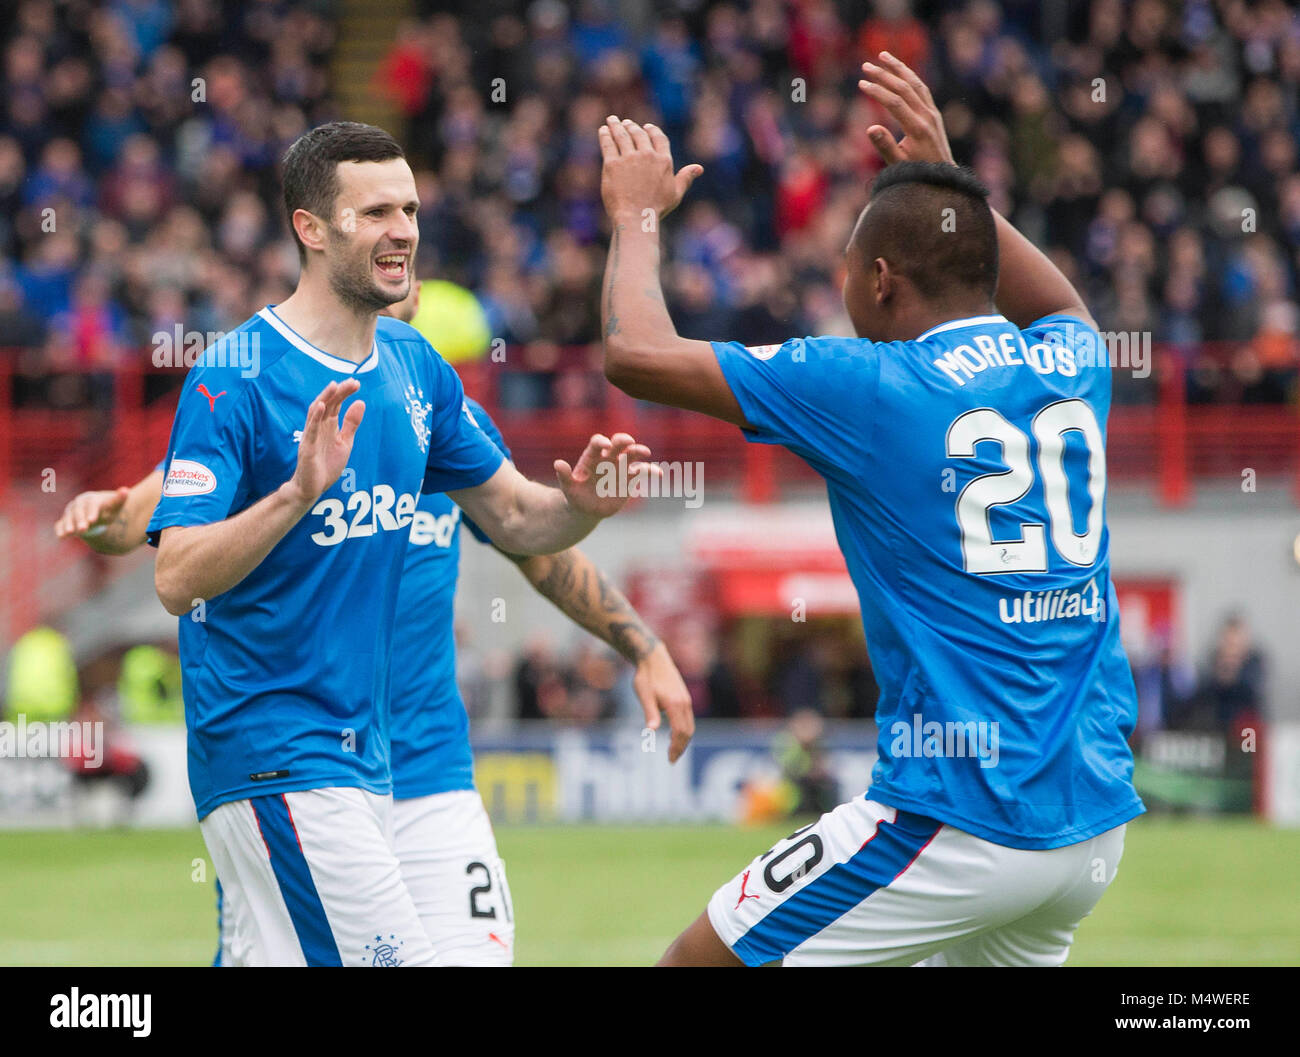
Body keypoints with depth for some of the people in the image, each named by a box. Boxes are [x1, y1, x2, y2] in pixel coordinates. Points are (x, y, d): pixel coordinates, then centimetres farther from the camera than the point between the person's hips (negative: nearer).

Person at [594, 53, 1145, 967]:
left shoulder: (870, 387, -8)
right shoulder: (1071, 369, 10)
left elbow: (637, 354, -6)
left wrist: (637, 216, 11)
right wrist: (946, 177, 40)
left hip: (959, 823, -7)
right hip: (1098, 823, 7)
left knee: (697, 961, 1)